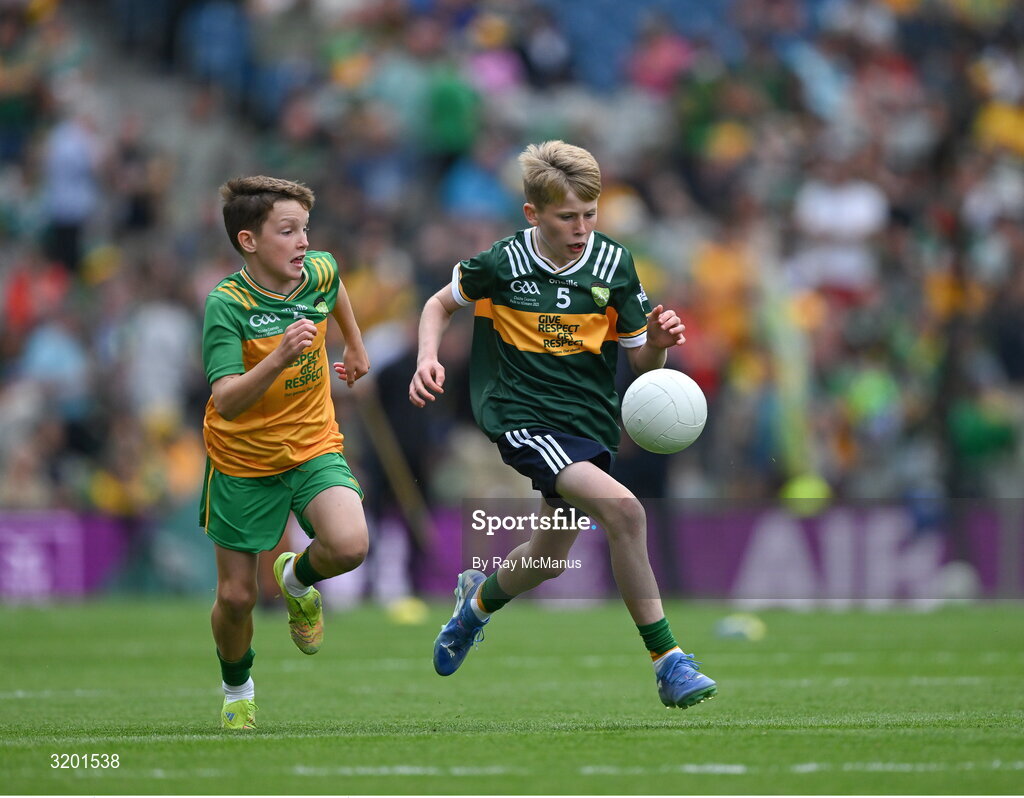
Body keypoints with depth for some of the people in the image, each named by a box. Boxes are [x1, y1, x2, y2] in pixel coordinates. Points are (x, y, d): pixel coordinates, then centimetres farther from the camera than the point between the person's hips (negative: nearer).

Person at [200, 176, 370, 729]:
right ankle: (237, 691, 35)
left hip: (314, 448, 3)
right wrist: (279, 357, -45)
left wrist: (356, 347, 28)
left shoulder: (319, 271, -9)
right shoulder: (226, 304, -23)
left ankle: (298, 579, 11)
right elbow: (227, 402, -32)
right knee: (236, 597, 5)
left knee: (349, 545, -24)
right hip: (242, 461, -3)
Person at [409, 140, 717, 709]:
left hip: (591, 422, 5)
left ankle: (481, 598, 55)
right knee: (624, 509, -27)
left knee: (548, 560, 19)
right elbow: (441, 304, 11)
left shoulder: (614, 264, -3)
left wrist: (658, 341, -18)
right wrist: (428, 360, -5)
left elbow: (642, 362, 4)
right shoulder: (502, 264, -9)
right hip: (524, 420, -5)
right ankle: (668, 662, -22)